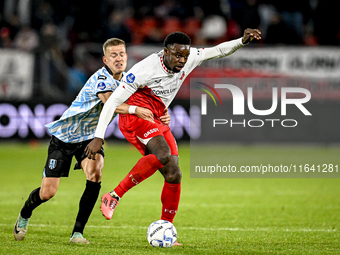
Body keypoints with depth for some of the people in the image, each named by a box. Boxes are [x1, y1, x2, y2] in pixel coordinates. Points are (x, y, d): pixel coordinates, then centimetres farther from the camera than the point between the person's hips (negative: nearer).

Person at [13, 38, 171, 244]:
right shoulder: (101, 78, -27)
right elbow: (109, 102, -46)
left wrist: (160, 118, -23)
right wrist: (135, 109, -61)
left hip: (90, 138, 5)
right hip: (64, 136, -5)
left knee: (95, 174, -26)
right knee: (48, 192, -3)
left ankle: (78, 232, -16)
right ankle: (24, 216, 31)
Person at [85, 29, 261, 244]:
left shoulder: (189, 58, -4)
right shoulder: (145, 70, -22)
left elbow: (218, 50, 10)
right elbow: (113, 100, -19)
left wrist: (243, 41, -9)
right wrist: (99, 137, -23)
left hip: (158, 121, 7)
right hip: (135, 116, -7)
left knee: (174, 176, -3)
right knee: (163, 155, -34)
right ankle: (113, 197, -28)